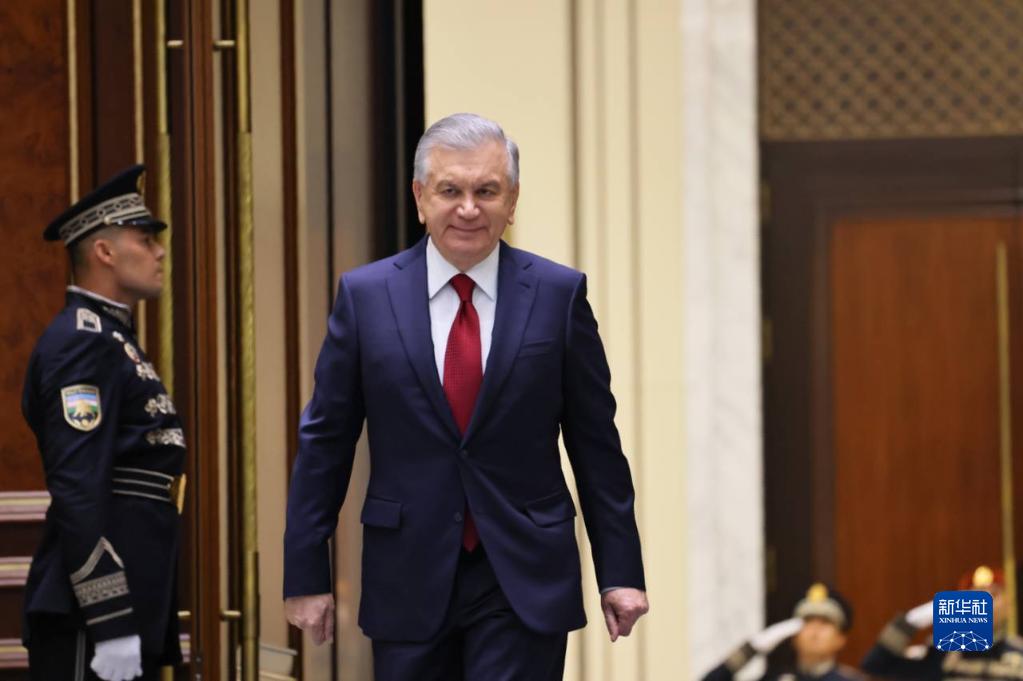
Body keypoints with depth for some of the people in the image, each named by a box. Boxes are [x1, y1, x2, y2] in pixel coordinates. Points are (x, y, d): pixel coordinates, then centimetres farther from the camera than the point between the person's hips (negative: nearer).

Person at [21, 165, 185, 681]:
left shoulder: (111, 340, 19)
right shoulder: (82, 344, -13)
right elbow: (77, 491, -22)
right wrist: (111, 627, -25)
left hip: (137, 607, 10)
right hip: (91, 617, -10)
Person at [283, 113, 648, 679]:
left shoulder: (559, 294, 0)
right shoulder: (365, 295, 1)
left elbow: (596, 446, 4)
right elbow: (324, 442, 5)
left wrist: (621, 573, 3)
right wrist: (306, 575, 4)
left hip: (526, 581, -1)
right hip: (409, 581, 1)